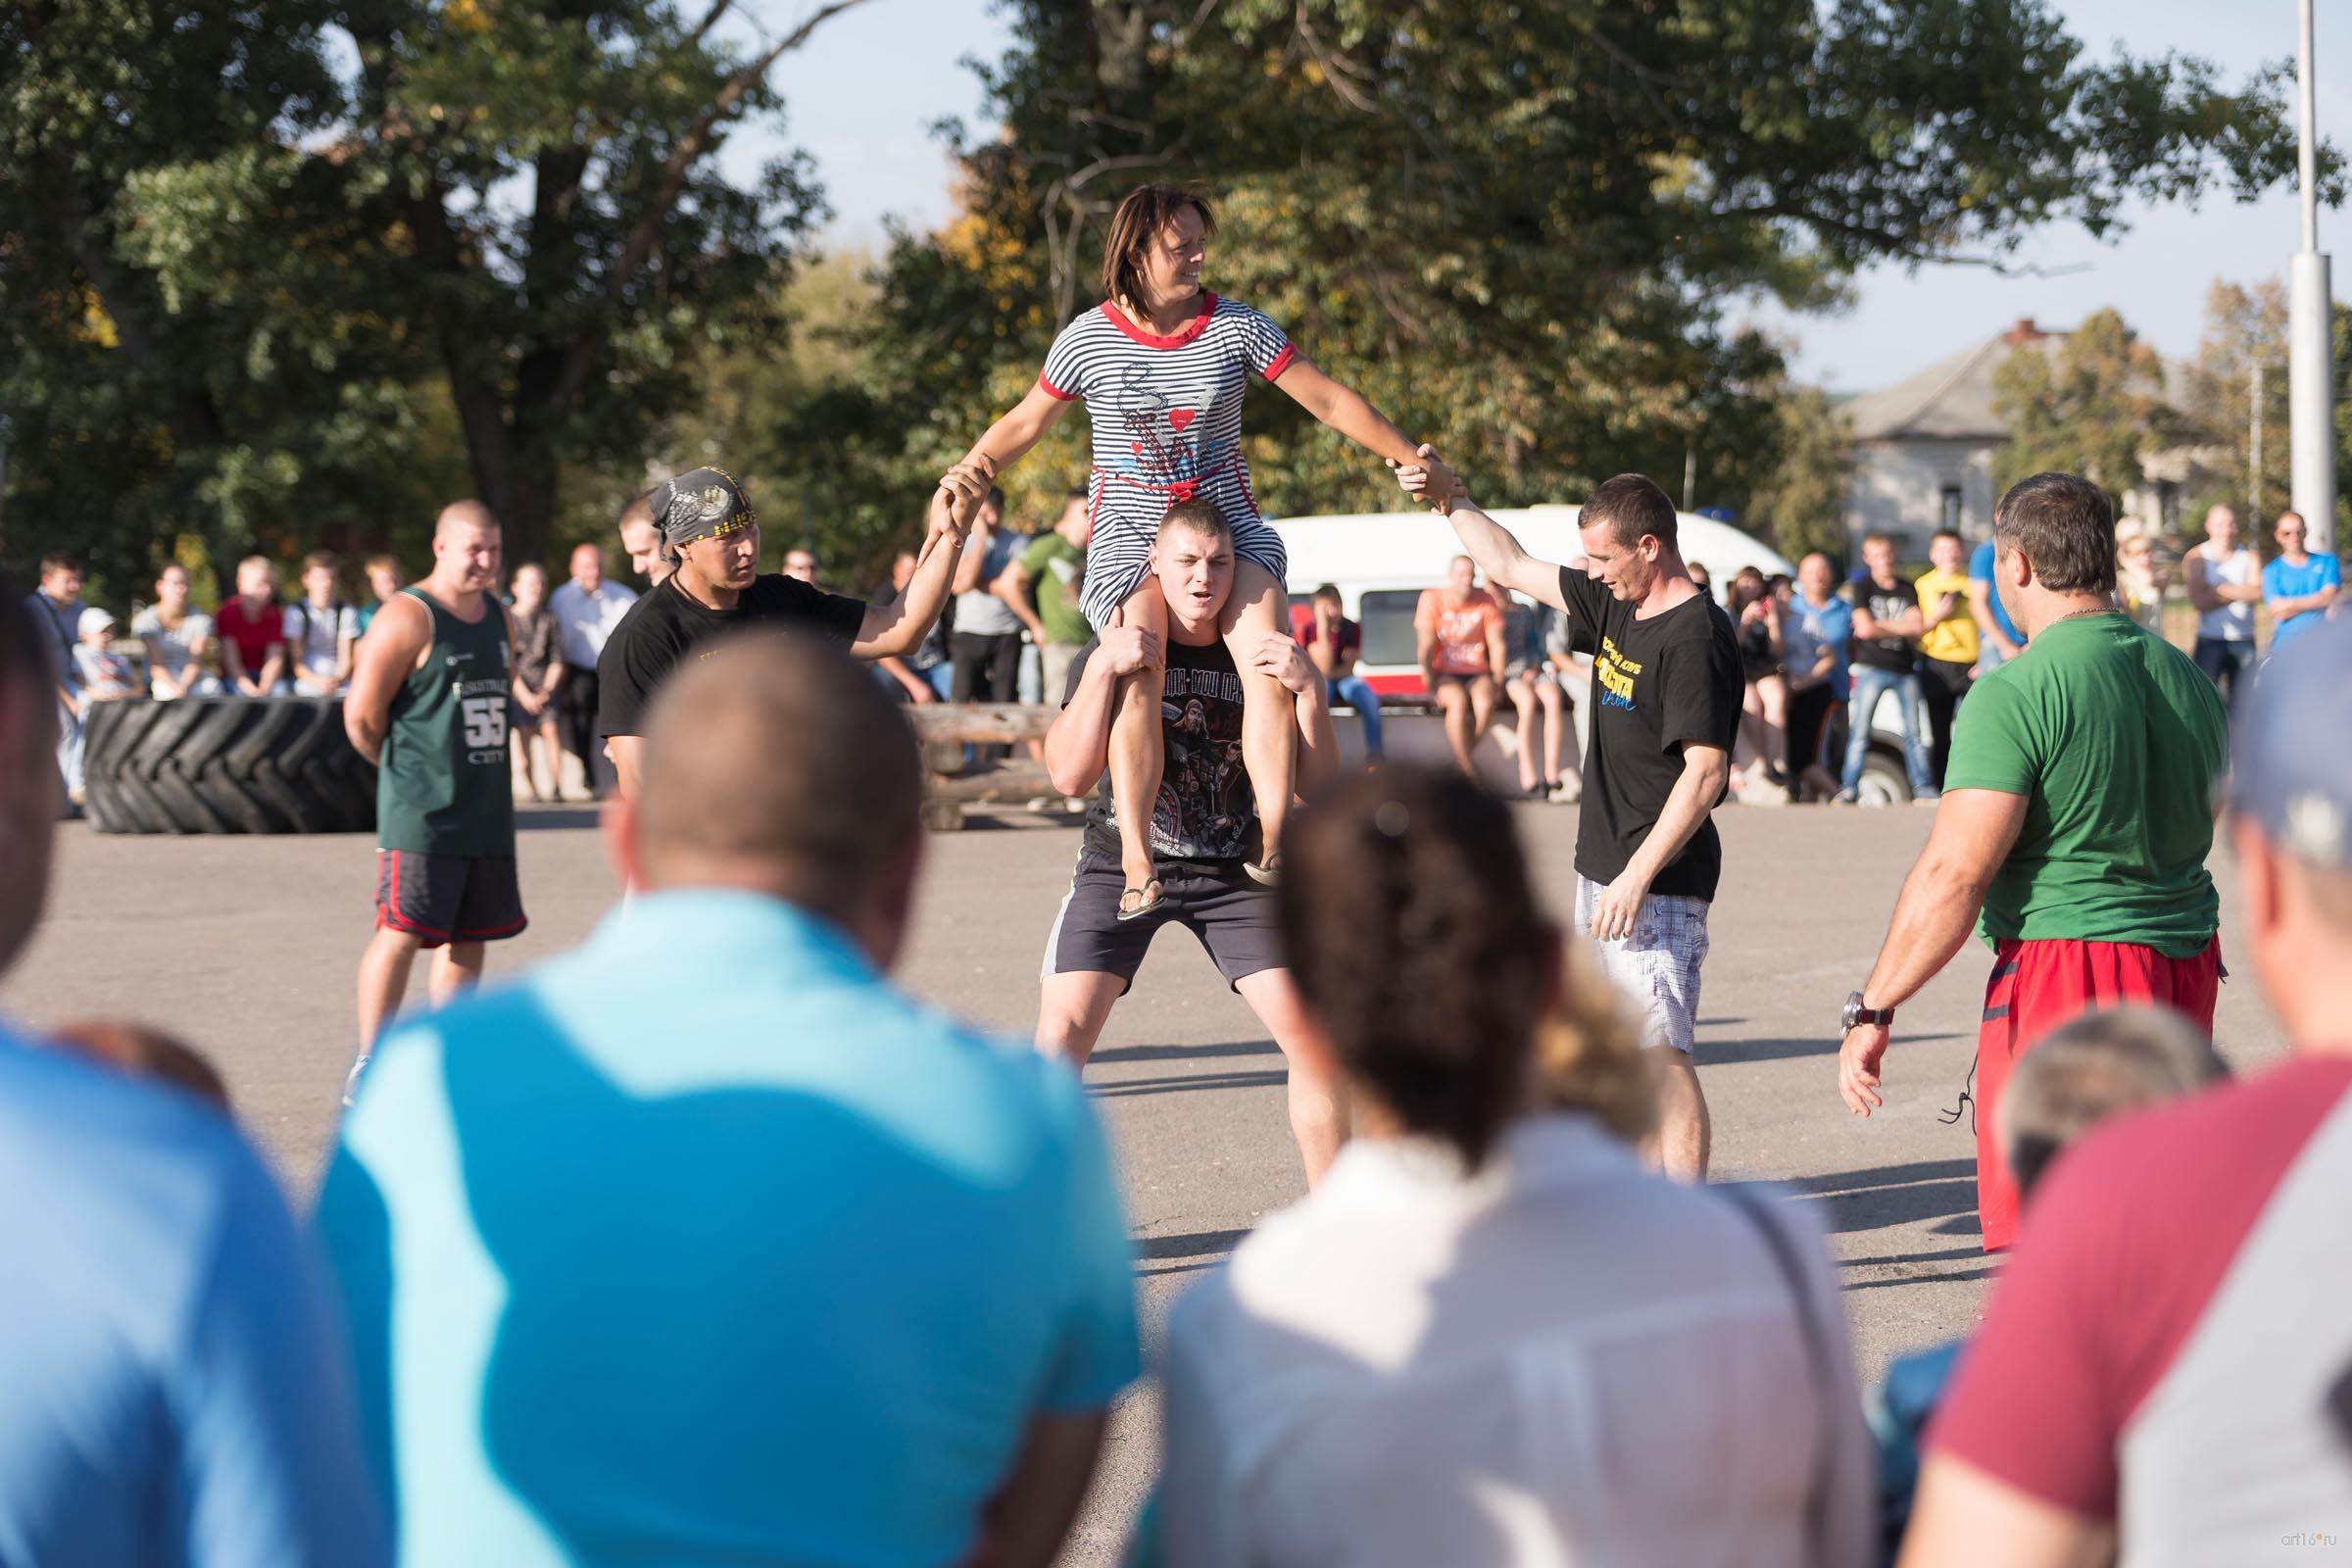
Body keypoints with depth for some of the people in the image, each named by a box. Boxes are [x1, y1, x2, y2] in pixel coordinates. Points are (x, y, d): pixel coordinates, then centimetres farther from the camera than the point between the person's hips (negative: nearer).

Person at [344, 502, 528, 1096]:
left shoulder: (500, 617, 13)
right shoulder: (406, 619, -12)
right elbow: (362, 717, -12)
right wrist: (407, 768, 3)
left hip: (487, 808, 7)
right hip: (421, 813, -7)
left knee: (470, 937, 10)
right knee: (401, 932, -8)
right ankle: (367, 1068, -1)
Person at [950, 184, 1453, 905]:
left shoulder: (1236, 326, -1)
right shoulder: (1089, 338, -1)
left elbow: (1329, 400, 4)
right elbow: (1024, 424, 10)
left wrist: (1413, 461, 3)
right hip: (1128, 532, -1)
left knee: (1269, 663, -26)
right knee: (1137, 677, -27)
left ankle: (1274, 841, -27)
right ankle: (1136, 857, -28)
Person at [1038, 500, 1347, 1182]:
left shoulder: (1258, 657, -1)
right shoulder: (1112, 653, -6)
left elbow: (1318, 784, -6)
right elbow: (1069, 775, -17)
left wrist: (1310, 691, -21)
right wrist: (1102, 669, -27)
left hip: (1231, 872, 1)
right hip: (1119, 865, -1)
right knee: (1061, 1036, -15)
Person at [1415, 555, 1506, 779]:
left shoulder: (1486, 601, 2)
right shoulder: (1432, 599, -5)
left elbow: (1497, 646, 3)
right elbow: (1425, 647, -6)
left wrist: (1497, 683, -5)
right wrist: (1432, 684, -12)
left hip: (1477, 673, 2)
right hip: (1443, 673, -2)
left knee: (1485, 703, -32)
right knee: (1459, 701, -35)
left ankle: (1465, 752, -11)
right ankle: (1468, 769, -29)